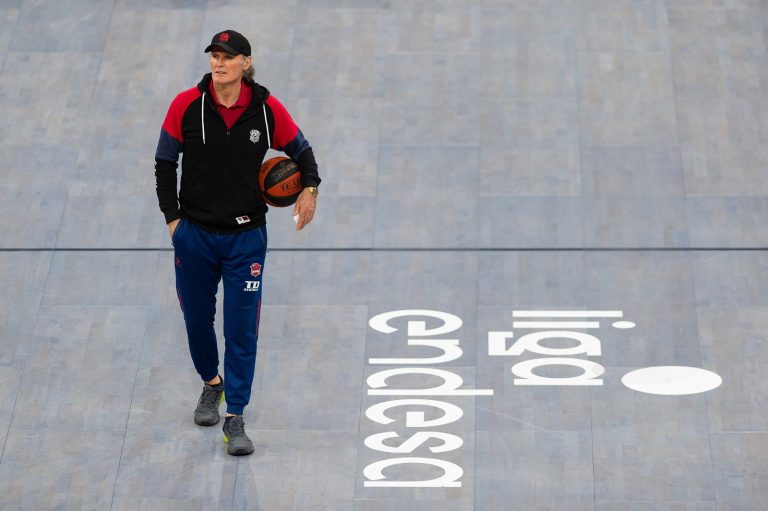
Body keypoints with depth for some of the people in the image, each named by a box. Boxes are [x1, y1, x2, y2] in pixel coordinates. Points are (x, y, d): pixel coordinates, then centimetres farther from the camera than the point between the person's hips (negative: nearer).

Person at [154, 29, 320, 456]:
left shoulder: (267, 109, -9)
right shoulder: (187, 105, -10)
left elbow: (300, 149, 6)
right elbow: (164, 162, 1)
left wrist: (309, 188, -13)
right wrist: (172, 218, -3)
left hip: (246, 236, -1)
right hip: (194, 234, 1)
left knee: (242, 329, -3)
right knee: (197, 319, 15)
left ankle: (235, 419, 5)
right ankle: (212, 384, 43)